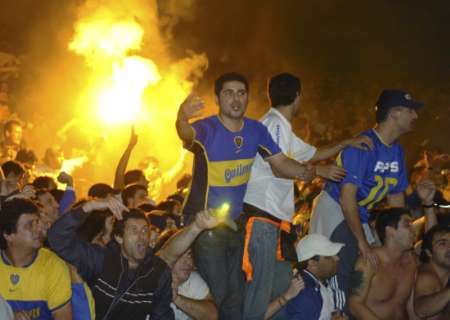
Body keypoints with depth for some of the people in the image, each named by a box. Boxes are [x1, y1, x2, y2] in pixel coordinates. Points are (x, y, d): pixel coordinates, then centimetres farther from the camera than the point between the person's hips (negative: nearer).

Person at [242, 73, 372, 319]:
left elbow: (313, 153, 34)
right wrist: (320, 172, -8)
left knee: (280, 280, 9)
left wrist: (346, 143, 25)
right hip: (261, 215, -10)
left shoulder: (283, 128, 24)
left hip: (271, 216, 10)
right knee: (260, 283, -13)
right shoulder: (275, 123, -8)